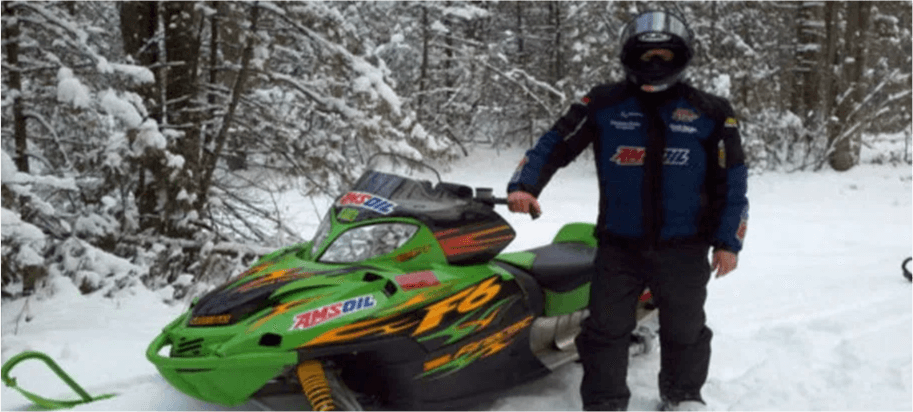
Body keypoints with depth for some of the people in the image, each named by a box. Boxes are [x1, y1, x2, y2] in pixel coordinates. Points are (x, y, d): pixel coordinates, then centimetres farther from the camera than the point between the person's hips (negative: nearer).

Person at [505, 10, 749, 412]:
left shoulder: (710, 112, 0)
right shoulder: (604, 103, -1)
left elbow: (732, 180, 5)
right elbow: (554, 144, 0)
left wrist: (727, 242, 1)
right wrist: (524, 185, -16)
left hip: (684, 248, 1)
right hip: (618, 245, 0)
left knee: (684, 328, 14)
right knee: (606, 328, 0)